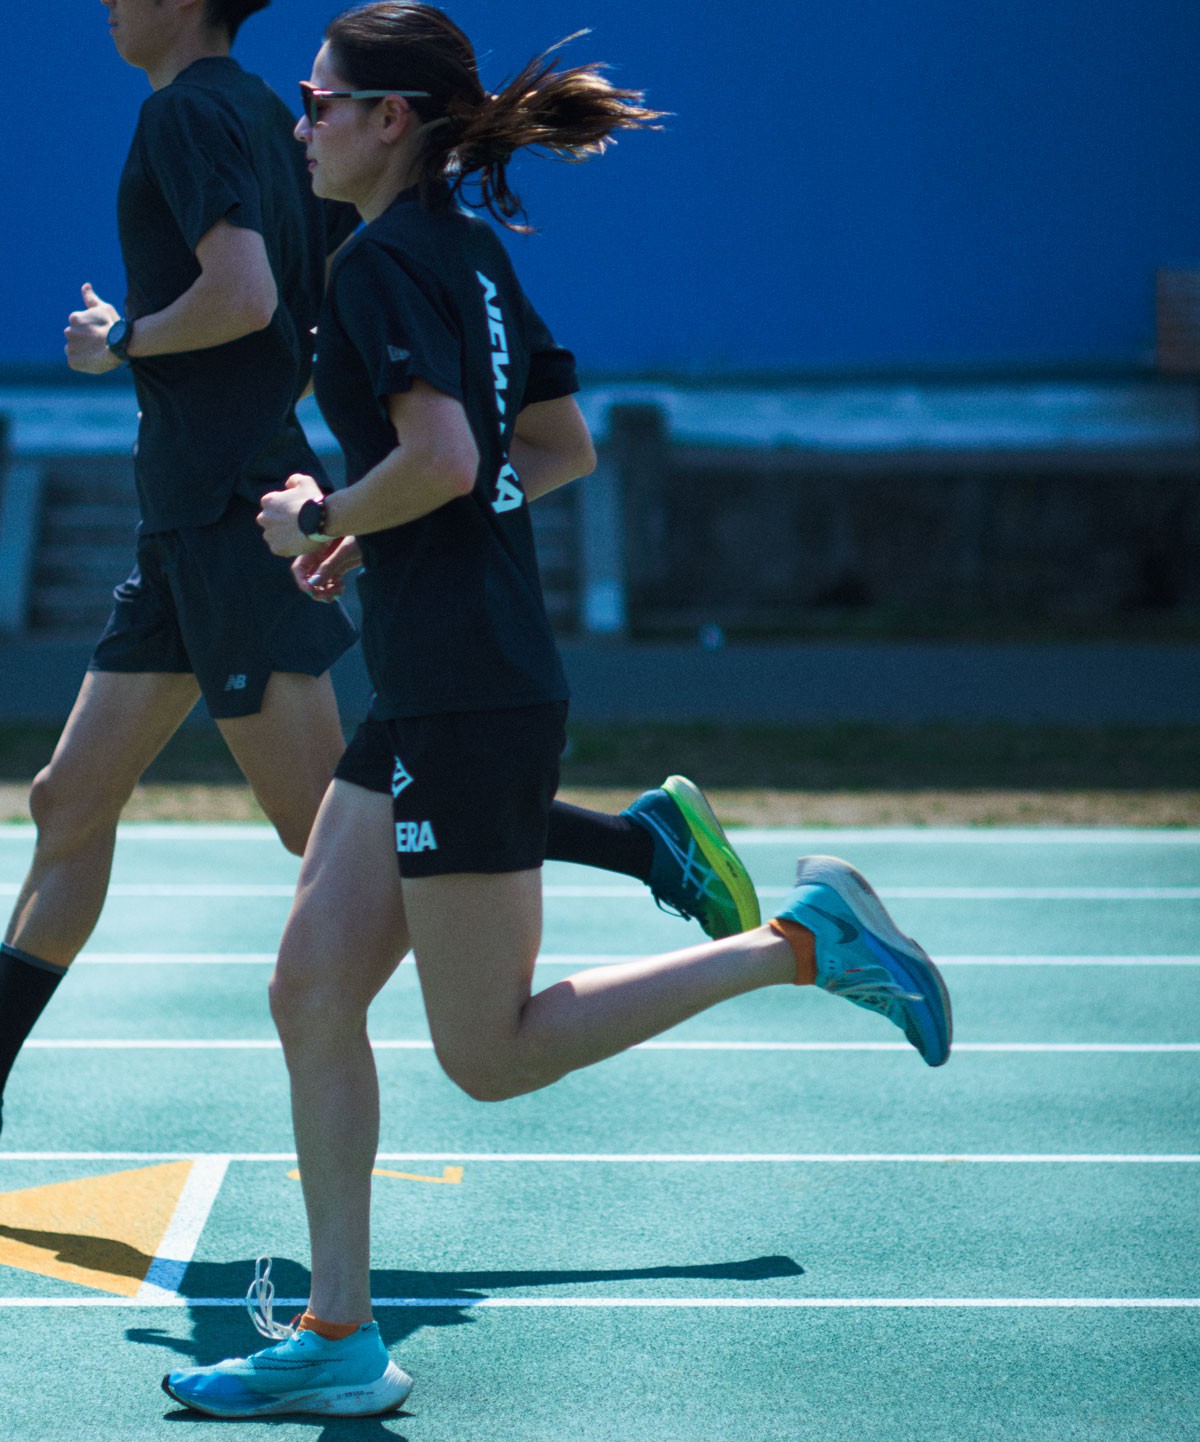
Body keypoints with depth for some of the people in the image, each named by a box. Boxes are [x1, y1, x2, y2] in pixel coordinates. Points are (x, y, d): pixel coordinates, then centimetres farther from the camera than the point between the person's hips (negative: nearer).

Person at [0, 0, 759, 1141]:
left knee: (325, 824, -9)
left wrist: (120, 341, -9)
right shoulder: (266, 117, 16)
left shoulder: (189, 109, -11)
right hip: (188, 527, 10)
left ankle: (644, 836, -8)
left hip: (234, 517, -10)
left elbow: (244, 295, -24)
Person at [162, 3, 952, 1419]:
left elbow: (442, 455, -26)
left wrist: (322, 521, -9)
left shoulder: (384, 260, -13)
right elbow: (563, 443, 21)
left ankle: (800, 940, 0)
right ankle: (338, 1338, 11)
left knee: (490, 1054, -2)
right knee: (311, 991, 8)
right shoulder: (469, 250, 14)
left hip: (470, 701, -10)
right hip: (426, 695, 10)